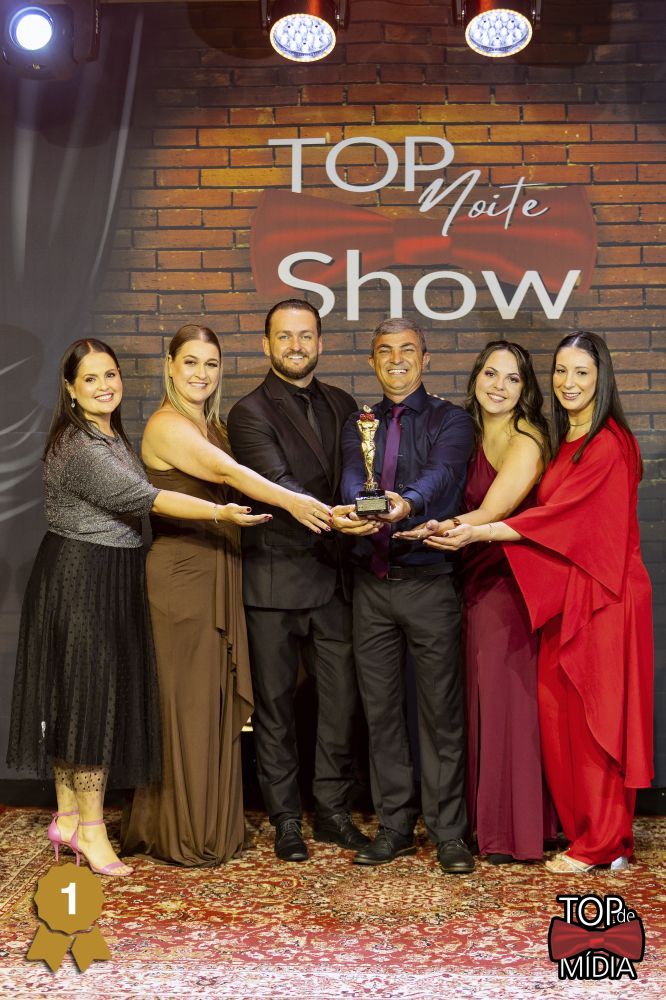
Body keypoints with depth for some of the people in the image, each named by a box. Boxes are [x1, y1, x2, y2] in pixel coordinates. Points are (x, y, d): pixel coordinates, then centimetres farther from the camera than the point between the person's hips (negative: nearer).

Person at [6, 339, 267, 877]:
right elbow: (142, 497, -25)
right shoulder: (78, 445, -19)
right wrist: (219, 512, -28)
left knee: (78, 697, 13)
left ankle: (69, 817, 22)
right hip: (79, 578, -9)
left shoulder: (113, 438, 13)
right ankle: (90, 829, 7)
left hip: (112, 578, 9)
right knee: (91, 695, -3)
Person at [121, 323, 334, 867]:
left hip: (220, 577, 8)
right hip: (180, 576, -8)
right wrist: (289, 500, -39)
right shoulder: (166, 425, -12)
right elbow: (227, 472, -26)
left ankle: (215, 826, 24)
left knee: (219, 700, 12)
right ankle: (183, 835, 13)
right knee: (186, 702, 0)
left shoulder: (215, 427, 16)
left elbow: (228, 486, 8)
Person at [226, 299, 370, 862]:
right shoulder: (251, 412, -4)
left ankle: (333, 811, 21)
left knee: (342, 698, 6)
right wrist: (335, 519, -32)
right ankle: (286, 820, 18)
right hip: (275, 579, -4)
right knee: (275, 701, 6)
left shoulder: (342, 405, 13)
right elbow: (278, 485, -18)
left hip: (334, 578, 4)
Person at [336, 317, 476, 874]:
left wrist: (408, 502, -41)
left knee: (441, 709, 1)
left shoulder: (451, 421, 2)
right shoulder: (358, 425, 14)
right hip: (372, 584, 4)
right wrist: (352, 509, -30)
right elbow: (352, 479, -6)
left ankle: (449, 832, 12)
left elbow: (440, 475, -18)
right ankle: (395, 827, 21)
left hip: (430, 581, -4)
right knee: (382, 709, 9)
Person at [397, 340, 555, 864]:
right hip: (477, 580, 7)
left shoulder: (527, 441, -10)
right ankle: (486, 820, 23)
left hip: (511, 581, -7)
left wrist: (444, 528, -39)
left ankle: (514, 830, 12)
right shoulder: (471, 437, 13)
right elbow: (466, 510, 10)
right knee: (481, 699, 11)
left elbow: (492, 511, -22)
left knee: (509, 698, -1)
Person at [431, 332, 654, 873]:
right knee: (559, 710, 7)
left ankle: (602, 843, 12)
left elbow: (558, 514, -19)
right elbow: (555, 515, 11)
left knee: (597, 714, 0)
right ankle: (578, 825, 19)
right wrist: (474, 531, 2)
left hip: (602, 595, -8)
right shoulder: (567, 442, 14)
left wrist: (478, 532, -22)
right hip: (564, 593, 8)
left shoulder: (609, 444, -13)